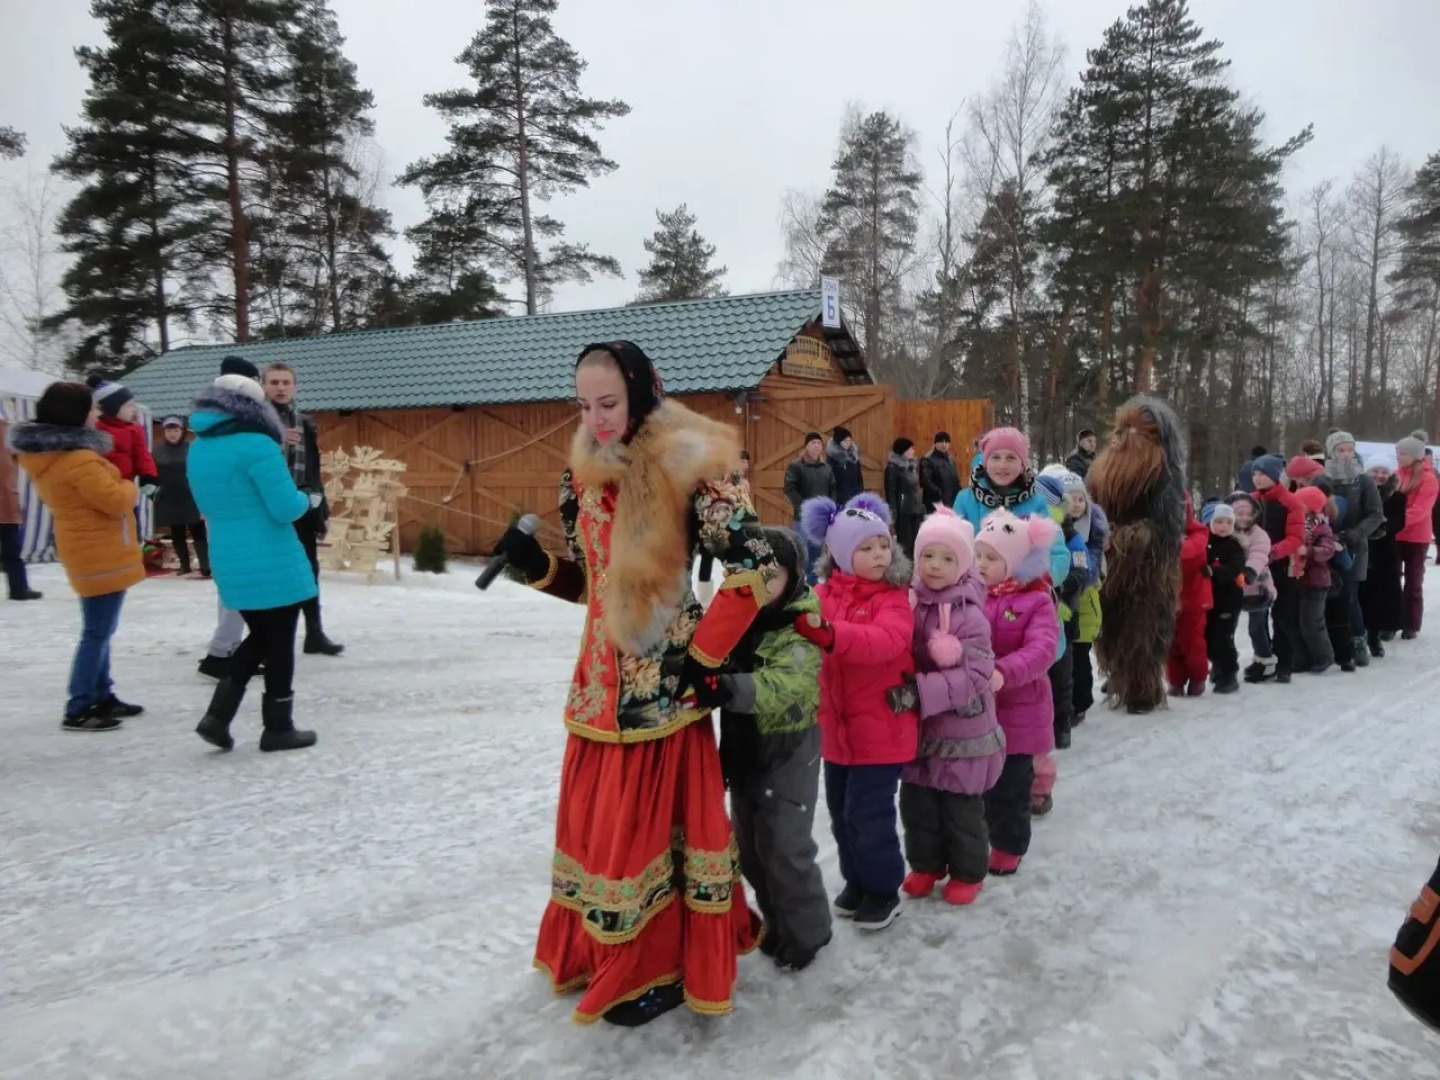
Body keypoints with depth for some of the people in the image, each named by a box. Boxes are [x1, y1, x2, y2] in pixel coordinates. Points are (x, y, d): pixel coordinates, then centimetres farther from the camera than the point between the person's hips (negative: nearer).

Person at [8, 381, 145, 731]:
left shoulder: (44, 454, 8)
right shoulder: (79, 459, -23)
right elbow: (115, 501, -21)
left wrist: (115, 485, 10)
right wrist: (128, 487, 0)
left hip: (89, 550, 10)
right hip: (101, 554, -10)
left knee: (98, 629, 18)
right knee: (98, 631, -4)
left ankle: (102, 697, 26)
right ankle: (78, 710, 1)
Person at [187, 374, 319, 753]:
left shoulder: (197, 451, 8)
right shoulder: (257, 445, -17)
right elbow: (286, 508, -17)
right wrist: (308, 500, 2)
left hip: (230, 563, 7)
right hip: (273, 562, -7)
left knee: (259, 637, 21)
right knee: (279, 642, 6)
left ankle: (217, 714, 10)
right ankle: (278, 728, 16)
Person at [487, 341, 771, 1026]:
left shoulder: (688, 468, -14)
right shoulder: (582, 476, 6)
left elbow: (755, 571, -17)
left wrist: (703, 656, -14)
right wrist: (535, 566, -4)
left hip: (662, 679, -6)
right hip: (600, 679, 7)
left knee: (656, 818, 4)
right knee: (596, 817, 16)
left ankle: (663, 967, 24)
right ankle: (602, 954, 36)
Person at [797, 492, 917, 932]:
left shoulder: (893, 598, -11)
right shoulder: (824, 595, 2)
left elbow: (885, 642, -31)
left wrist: (829, 633, -46)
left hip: (881, 729, -5)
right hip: (835, 726, 5)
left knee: (868, 813, -1)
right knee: (841, 811, 15)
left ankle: (883, 889, 20)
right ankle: (857, 880, 35)